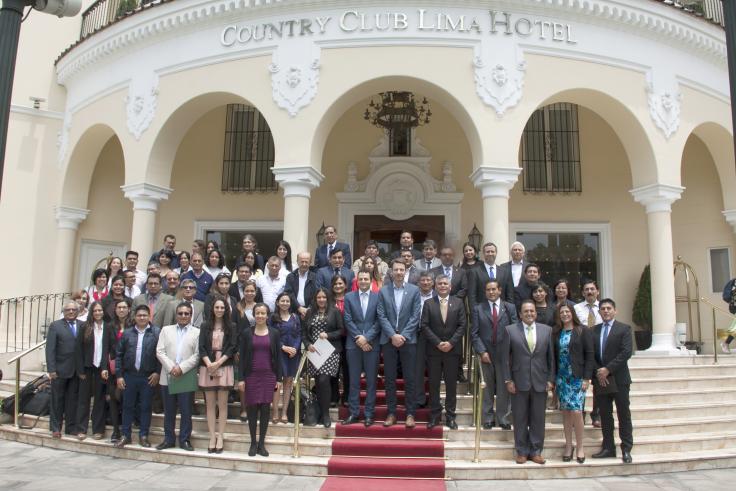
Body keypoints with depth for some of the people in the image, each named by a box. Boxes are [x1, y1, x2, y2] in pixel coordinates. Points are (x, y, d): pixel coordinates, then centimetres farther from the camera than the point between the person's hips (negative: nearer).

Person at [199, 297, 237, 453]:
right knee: (210, 404, 3)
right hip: (208, 368, 1)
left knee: (222, 404, 0)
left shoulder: (231, 327, 5)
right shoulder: (205, 326, 8)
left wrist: (218, 363, -12)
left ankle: (220, 437, 5)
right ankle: (212, 437, 7)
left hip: (224, 367, -1)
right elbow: (202, 347, 2)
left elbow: (233, 347, -2)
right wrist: (209, 364, -13)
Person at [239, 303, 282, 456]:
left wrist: (278, 378, 1)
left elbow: (277, 357, 4)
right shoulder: (247, 333, 2)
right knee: (252, 408, 3)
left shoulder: (274, 333, 4)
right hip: (251, 375, 0)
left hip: (268, 376, 0)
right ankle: (253, 442, 15)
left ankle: (262, 443, 13)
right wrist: (241, 378, -4)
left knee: (265, 408, 3)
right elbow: (242, 356, 2)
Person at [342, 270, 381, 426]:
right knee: (354, 380, 6)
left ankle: (369, 413, 12)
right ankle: (353, 412, 14)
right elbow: (348, 320, 0)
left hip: (372, 343, -1)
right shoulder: (349, 297, 6)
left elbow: (379, 321, -3)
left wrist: (366, 338, -12)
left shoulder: (378, 297, 2)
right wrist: (358, 338, -9)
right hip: (353, 344, 1)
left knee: (371, 380, 4)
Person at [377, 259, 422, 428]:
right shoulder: (383, 291, 5)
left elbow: (415, 316, -3)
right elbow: (382, 316, 0)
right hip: (388, 340, 1)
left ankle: (410, 414, 12)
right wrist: (393, 335, -11)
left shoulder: (414, 290, 2)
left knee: (410, 379, 3)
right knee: (389, 379, 6)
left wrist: (403, 335, -11)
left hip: (408, 339, -1)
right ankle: (391, 413, 15)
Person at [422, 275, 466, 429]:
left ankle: (450, 415, 14)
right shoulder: (428, 304, 4)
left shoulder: (458, 303, 5)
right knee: (433, 384, 5)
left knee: (451, 384, 5)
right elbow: (424, 326, -2)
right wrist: (438, 343, -11)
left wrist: (451, 343, -11)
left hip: (452, 349, 0)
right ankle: (435, 415, 15)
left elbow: (462, 325, -1)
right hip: (433, 350, 0)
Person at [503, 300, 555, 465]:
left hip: (540, 382, 2)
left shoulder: (547, 330, 6)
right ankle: (522, 451, 17)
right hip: (519, 382, -1)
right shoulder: (510, 330, 0)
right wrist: (508, 380, -4)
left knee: (538, 418, 7)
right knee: (520, 419, 6)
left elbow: (551, 356, 7)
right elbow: (506, 357, 0)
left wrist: (551, 379, 1)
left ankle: (536, 451, 18)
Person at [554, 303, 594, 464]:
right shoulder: (556, 333, 9)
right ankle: (568, 445, 17)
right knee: (565, 412, 6)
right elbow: (554, 356, 10)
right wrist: (553, 379, 6)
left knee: (576, 411, -9)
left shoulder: (583, 331, -1)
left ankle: (580, 447, 6)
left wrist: (586, 378, -9)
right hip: (561, 378, 3)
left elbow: (590, 355, -4)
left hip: (577, 378, -3)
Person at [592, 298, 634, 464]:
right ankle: (608, 447, 17)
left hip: (619, 378, -3)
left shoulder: (624, 328, -1)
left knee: (623, 414, 3)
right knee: (605, 415, 8)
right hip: (600, 379, 4)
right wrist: (598, 372, -8)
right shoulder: (594, 330, 10)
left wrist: (608, 369, -16)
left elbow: (626, 352, -12)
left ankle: (626, 449, 11)